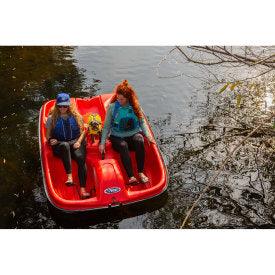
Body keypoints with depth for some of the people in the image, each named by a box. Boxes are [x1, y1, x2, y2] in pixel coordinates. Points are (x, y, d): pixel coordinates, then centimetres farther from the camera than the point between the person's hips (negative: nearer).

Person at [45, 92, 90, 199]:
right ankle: (69, 176, -46)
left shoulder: (76, 116, 11)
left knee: (80, 157, -32)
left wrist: (78, 142, -5)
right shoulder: (52, 118, 10)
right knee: (65, 145, -39)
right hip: (59, 145, -1)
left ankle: (83, 188, -37)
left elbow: (83, 131, 12)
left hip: (75, 143, 1)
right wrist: (51, 140, -11)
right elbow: (48, 135, 11)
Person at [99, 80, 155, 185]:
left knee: (139, 141, -33)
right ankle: (131, 177, -40)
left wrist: (148, 135, -3)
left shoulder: (135, 106, 0)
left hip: (133, 134, 2)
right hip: (117, 137, -1)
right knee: (123, 146, -35)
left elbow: (142, 122, 10)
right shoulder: (112, 107, -4)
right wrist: (102, 142, -6)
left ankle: (141, 172, -27)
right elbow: (106, 126, 0)